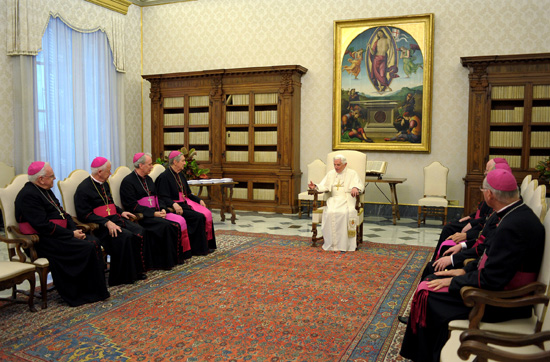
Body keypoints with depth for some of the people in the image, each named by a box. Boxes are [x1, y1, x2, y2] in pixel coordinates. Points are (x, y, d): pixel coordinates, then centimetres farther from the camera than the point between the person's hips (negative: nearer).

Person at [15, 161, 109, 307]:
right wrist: (72, 234, -17)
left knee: (94, 241, -12)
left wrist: (75, 230, 0)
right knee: (88, 248, -22)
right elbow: (44, 226, -21)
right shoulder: (28, 195, -15)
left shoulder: (46, 191, 16)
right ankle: (89, 293, -10)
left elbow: (62, 213, 17)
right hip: (44, 241, -9)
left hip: (60, 234, 9)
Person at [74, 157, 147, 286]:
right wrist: (107, 223, -24)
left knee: (139, 231, -17)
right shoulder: (83, 188, -9)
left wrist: (121, 212, 12)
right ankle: (122, 276, -18)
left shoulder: (104, 184, 19)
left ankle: (136, 270, -9)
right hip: (99, 225, -8)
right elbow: (85, 214, -15)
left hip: (114, 219, 8)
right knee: (126, 236, -31)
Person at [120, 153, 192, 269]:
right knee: (165, 226, -31)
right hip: (142, 216, -8)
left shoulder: (148, 179, 20)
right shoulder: (128, 181, -6)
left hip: (156, 213, 8)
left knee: (180, 221, -15)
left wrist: (162, 209, -2)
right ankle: (167, 260, -19)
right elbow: (132, 206, -14)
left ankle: (178, 256, -9)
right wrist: (153, 213, -19)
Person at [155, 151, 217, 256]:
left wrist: (199, 200, 8)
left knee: (207, 214, -14)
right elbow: (163, 198, -15)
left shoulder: (180, 175, 16)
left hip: (185, 203, 8)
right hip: (176, 206, -8)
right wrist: (174, 204, -33)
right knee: (198, 217, -25)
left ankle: (208, 244, -8)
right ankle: (199, 249, -14)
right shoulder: (164, 177, -9)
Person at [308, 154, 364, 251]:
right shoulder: (331, 173, 19)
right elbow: (324, 186, 11)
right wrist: (315, 187, -10)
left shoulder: (352, 173, 8)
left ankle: (343, 244, -26)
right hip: (334, 200, 3)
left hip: (346, 200, -3)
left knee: (344, 213, -34)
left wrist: (355, 188, -30)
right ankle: (331, 243, -24)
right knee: (329, 213, -29)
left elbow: (359, 184, -6)